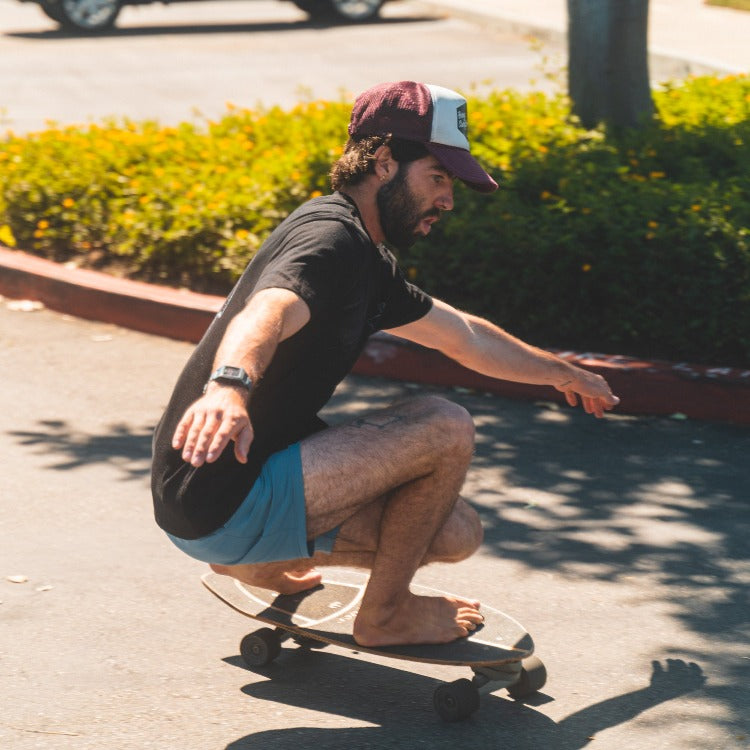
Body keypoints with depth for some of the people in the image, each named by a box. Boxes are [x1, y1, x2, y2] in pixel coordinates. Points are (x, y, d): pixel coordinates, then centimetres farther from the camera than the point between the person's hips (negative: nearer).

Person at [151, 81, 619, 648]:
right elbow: (265, 313, -40)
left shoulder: (366, 264, 17)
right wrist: (229, 386, -62)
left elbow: (466, 337, 34)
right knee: (445, 426, -14)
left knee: (457, 534, 11)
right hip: (225, 506, -10)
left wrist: (565, 374, 47)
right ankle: (387, 612, 2)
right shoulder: (330, 237, -17)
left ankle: (267, 561, 18)